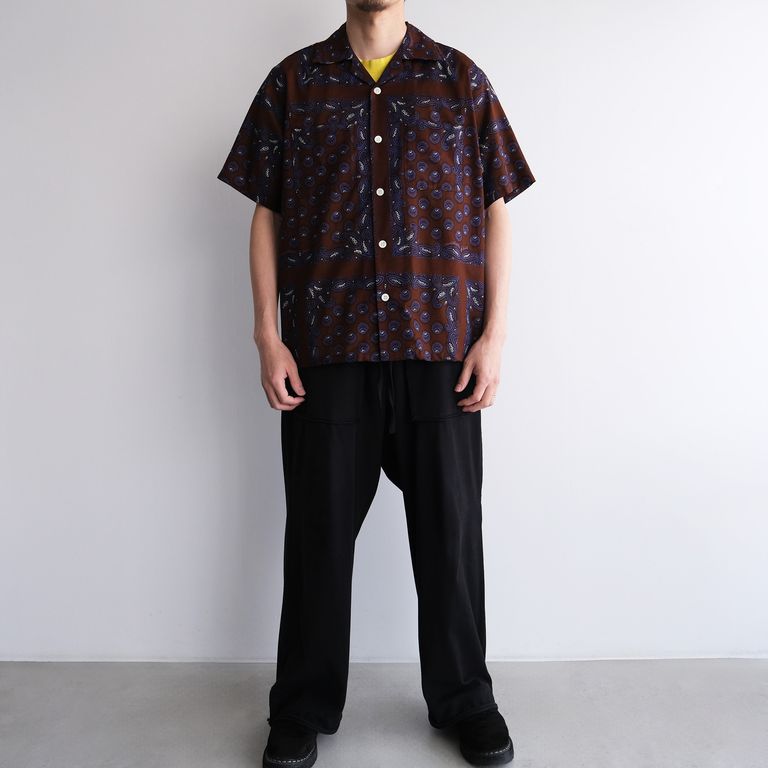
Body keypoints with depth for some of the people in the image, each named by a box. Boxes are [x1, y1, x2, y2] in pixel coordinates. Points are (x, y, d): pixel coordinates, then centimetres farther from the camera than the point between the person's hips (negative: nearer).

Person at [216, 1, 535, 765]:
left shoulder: (460, 79, 10)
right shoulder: (293, 81, 10)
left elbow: (495, 213, 7)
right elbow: (267, 215, 8)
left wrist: (494, 334, -2)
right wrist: (268, 336, -1)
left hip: (441, 345, 1)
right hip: (326, 346, 0)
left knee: (450, 527, 7)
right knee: (320, 526, 8)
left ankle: (464, 699, 28)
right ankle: (304, 706, 28)